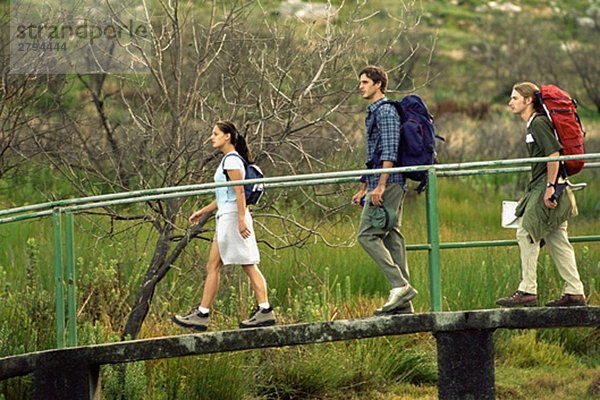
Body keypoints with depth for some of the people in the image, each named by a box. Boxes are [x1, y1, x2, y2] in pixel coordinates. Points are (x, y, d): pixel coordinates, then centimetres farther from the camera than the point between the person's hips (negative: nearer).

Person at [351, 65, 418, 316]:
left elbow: (390, 151, -19)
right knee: (391, 237, 6)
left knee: (367, 235, -13)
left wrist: (380, 185, -25)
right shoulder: (374, 112, 23)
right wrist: (364, 189, 29)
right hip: (390, 184, 10)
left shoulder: (385, 111, -9)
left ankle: (400, 285, -19)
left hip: (388, 183, -10)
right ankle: (403, 305, 4)